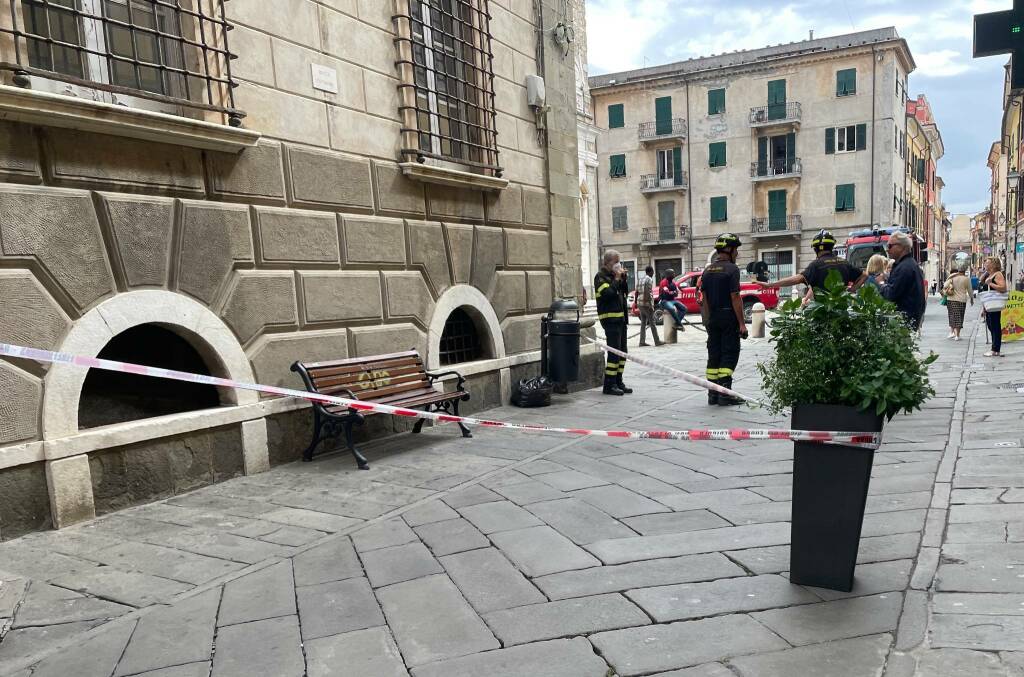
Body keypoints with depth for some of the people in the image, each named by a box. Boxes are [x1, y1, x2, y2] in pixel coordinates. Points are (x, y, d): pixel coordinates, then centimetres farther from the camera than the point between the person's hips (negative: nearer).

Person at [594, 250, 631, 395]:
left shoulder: (614, 275, 18)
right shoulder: (600, 276, -7)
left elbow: (625, 291, 18)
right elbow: (608, 293, -22)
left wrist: (624, 278, 5)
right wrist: (617, 279, -12)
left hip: (620, 317, 9)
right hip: (610, 318, -9)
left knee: (622, 351, 11)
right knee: (614, 352, -11)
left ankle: (618, 382, 19)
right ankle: (609, 385, -7)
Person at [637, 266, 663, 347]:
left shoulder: (640, 280, 15)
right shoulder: (649, 280, -10)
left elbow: (636, 292, 17)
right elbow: (648, 293, -19)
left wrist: (636, 303, 23)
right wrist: (651, 305, -19)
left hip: (640, 303, 8)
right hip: (646, 304, -8)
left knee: (643, 323, 9)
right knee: (652, 323, -2)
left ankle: (642, 341, 5)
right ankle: (657, 341, 2)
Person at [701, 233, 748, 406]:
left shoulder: (707, 270, 11)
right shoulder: (731, 269, -10)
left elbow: (704, 299, 11)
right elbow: (735, 298, -15)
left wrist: (709, 320, 16)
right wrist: (742, 323, -12)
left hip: (713, 319, 7)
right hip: (729, 317, -7)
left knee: (714, 354, 9)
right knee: (730, 354, -2)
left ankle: (712, 394, 10)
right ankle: (724, 393, -6)